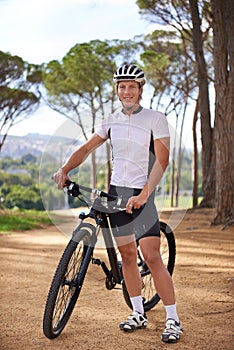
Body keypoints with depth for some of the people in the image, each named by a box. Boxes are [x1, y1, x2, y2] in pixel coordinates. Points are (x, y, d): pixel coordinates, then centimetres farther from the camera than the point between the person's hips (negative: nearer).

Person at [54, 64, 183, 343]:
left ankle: (173, 320, -1)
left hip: (143, 194, -5)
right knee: (127, 255, 9)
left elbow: (161, 161, -14)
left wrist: (143, 195, -24)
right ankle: (138, 314, 21)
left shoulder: (155, 119, -7)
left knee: (152, 257, -10)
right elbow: (88, 147, 13)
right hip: (117, 191, 5)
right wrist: (65, 169, -2)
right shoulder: (112, 120, 9)